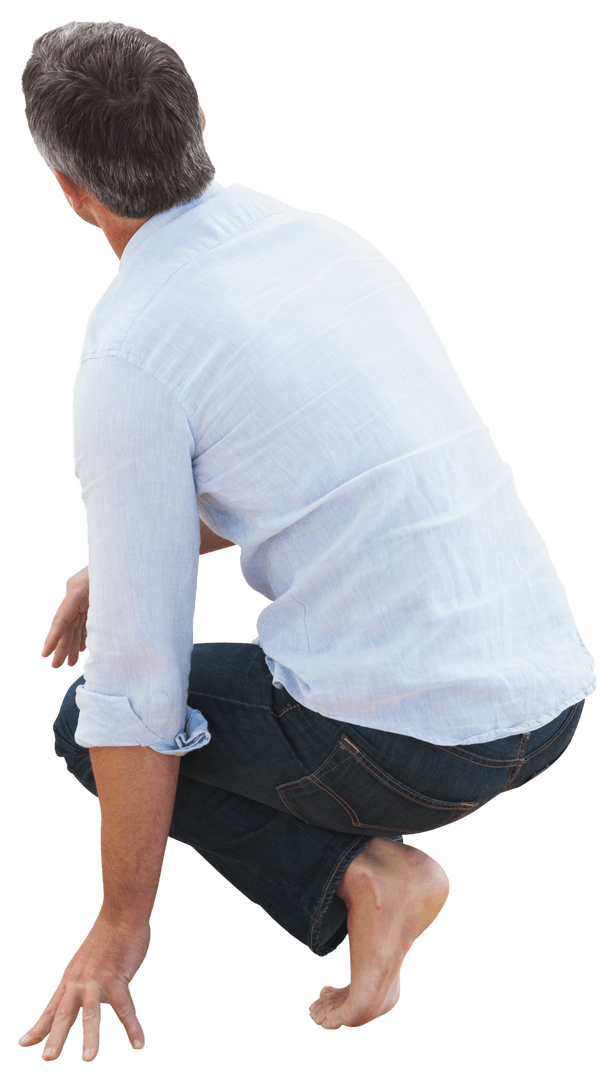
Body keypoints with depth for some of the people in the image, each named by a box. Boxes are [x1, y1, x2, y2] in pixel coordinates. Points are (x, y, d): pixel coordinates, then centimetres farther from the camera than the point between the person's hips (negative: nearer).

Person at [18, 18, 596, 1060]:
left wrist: (122, 924, 2)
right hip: (553, 694, 8)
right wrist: (131, 554, 32)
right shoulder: (327, 238, 10)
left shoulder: (129, 353, -12)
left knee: (92, 725, 18)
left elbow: (136, 670, -9)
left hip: (409, 738, -7)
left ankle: (354, 875, -1)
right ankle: (369, 846, 13)